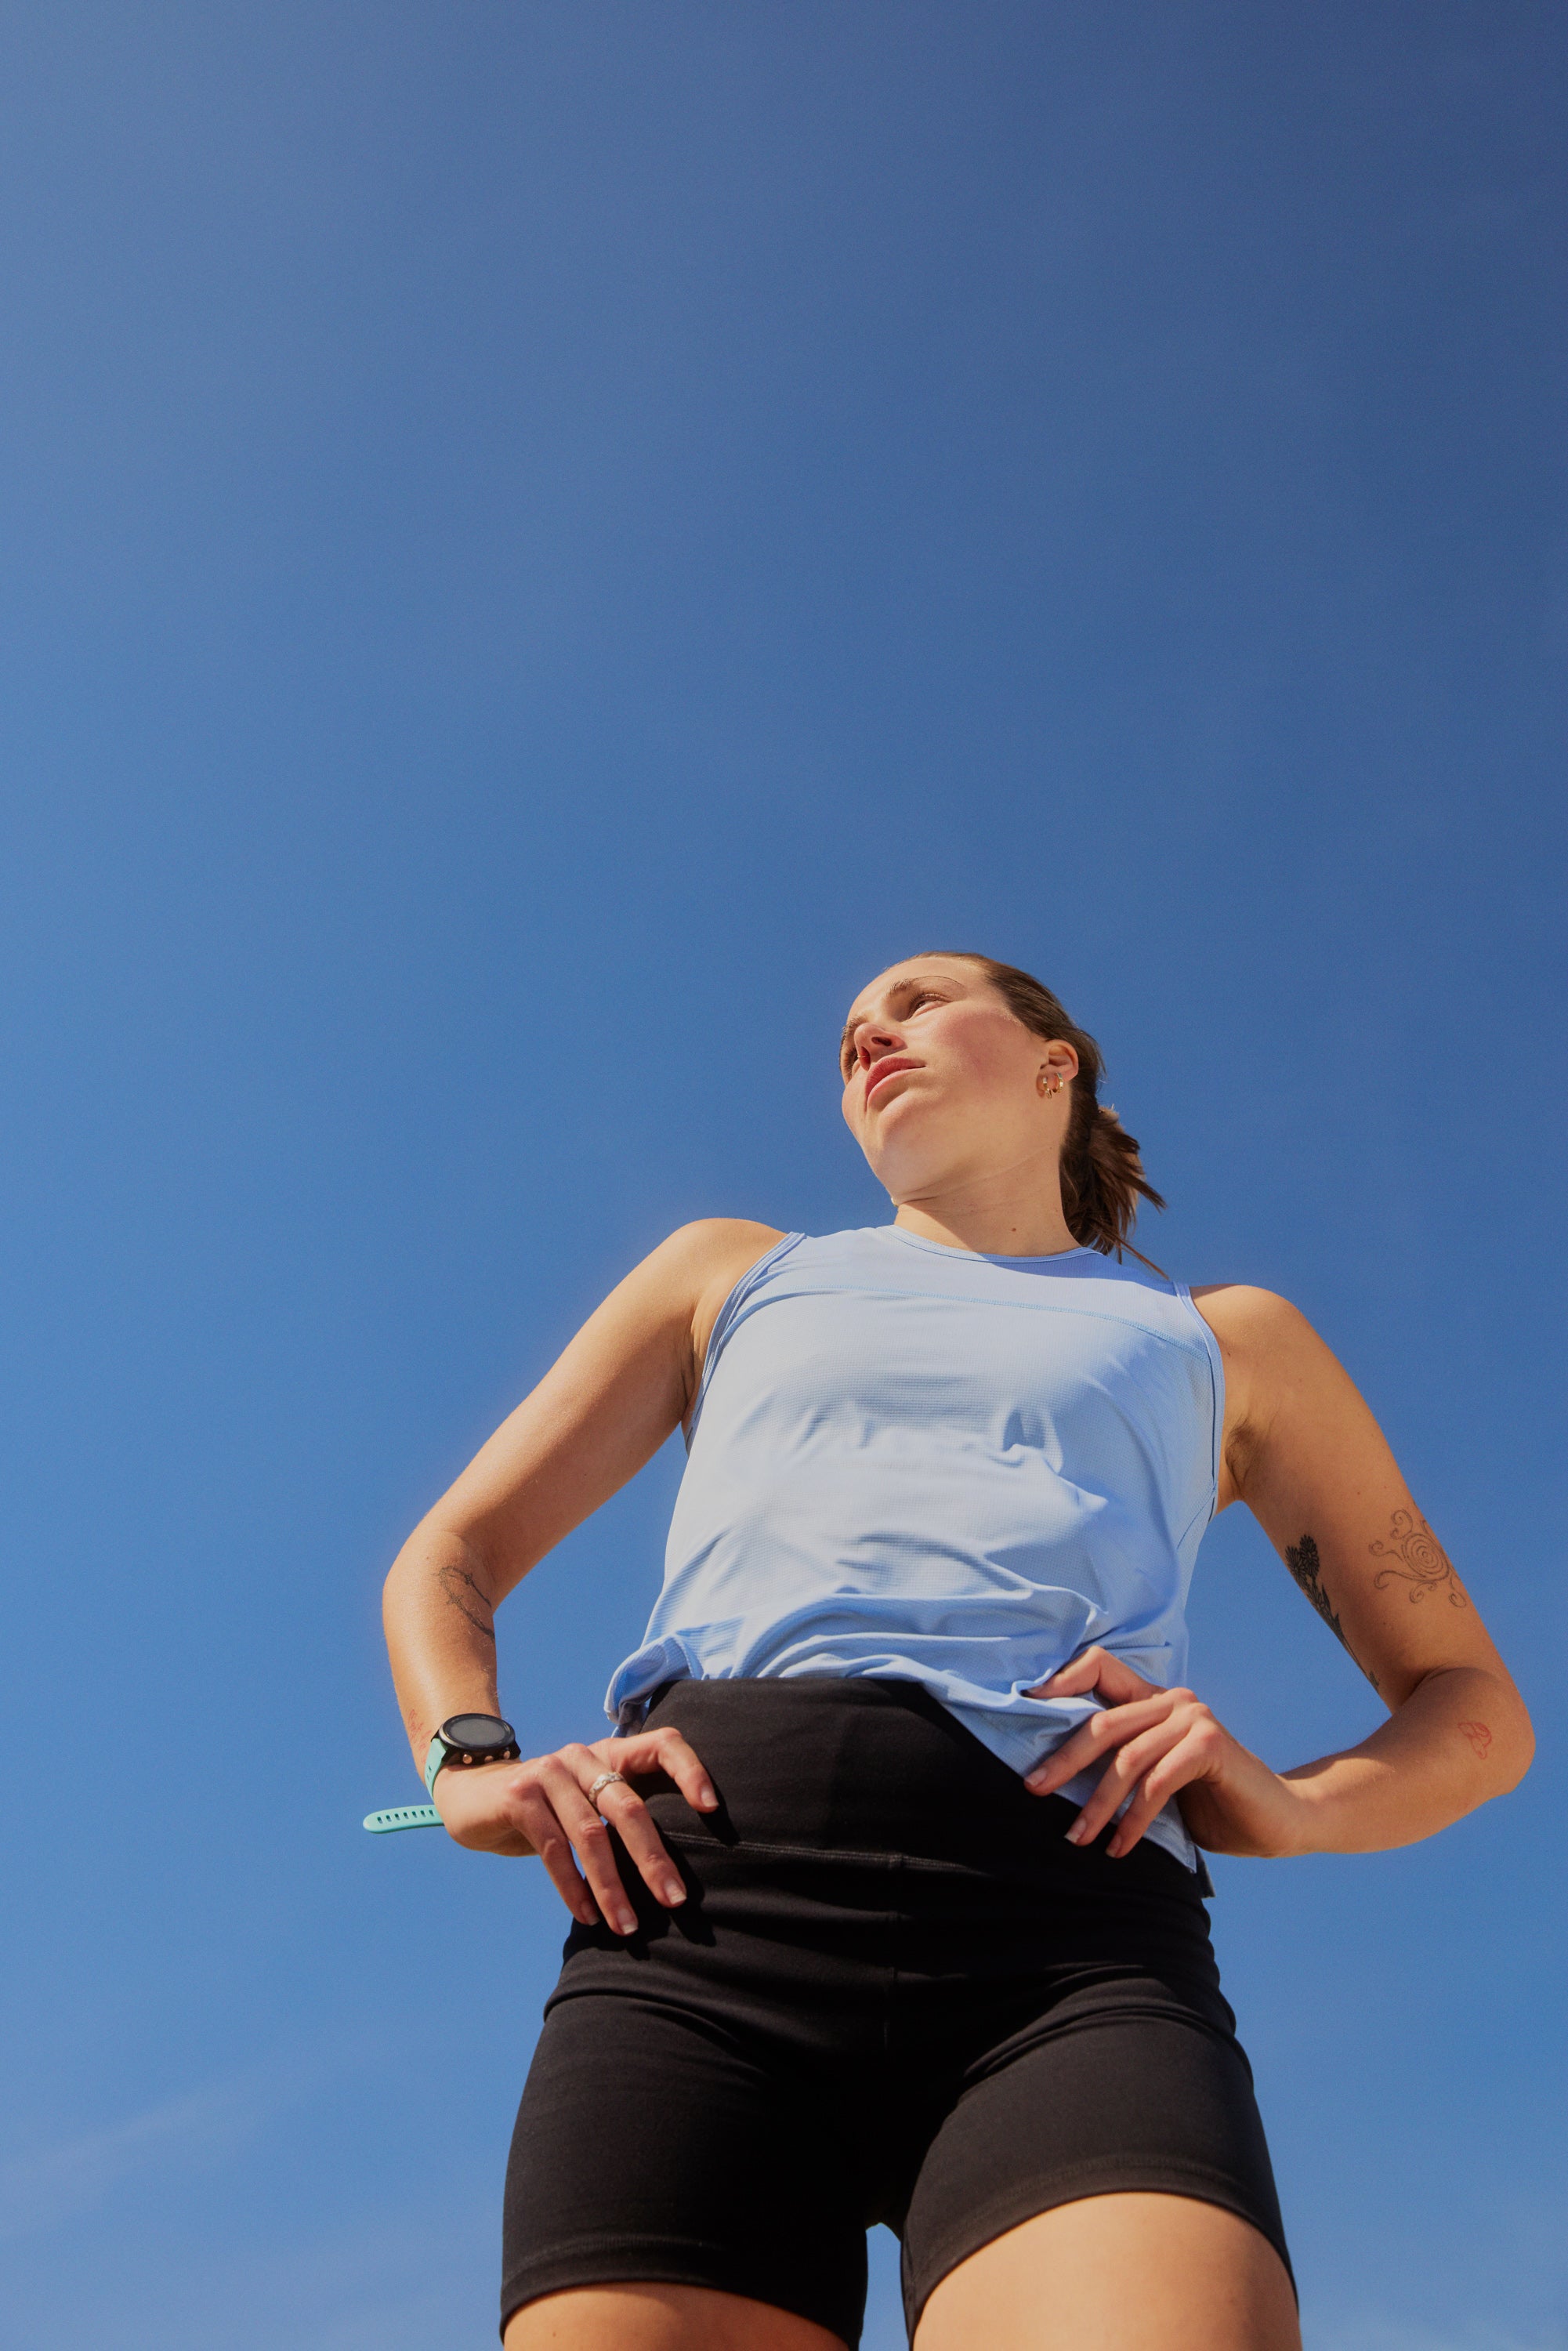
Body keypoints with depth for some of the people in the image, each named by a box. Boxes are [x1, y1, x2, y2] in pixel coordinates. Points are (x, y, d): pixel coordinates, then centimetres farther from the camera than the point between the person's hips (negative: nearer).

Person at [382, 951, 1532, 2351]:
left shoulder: (1223, 1343, 30)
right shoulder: (733, 1276, 32)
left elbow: (1477, 1714, 27)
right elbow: (446, 1561, 29)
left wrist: (1286, 1807, 4)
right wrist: (471, 1762, 5)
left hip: (1064, 1934, -1)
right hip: (700, 1915, 2)